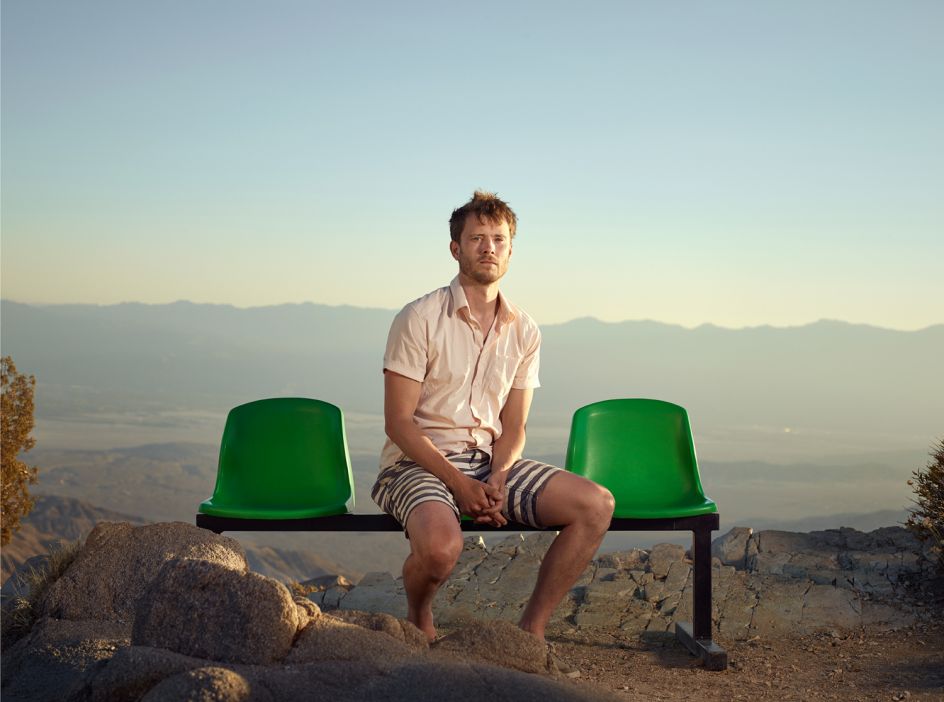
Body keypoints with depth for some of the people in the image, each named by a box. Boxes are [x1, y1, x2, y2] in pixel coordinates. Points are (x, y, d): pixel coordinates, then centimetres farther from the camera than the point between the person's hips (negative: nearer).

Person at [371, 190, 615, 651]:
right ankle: (418, 616, 1)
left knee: (596, 505, -15)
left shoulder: (523, 332, 8)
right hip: (419, 462, -5)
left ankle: (530, 630, -6)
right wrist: (459, 483, -19)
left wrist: (497, 479, -13)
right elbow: (398, 423, -10)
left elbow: (513, 427, 8)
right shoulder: (419, 319, -7)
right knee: (442, 545, -37)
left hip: (491, 461, 5)